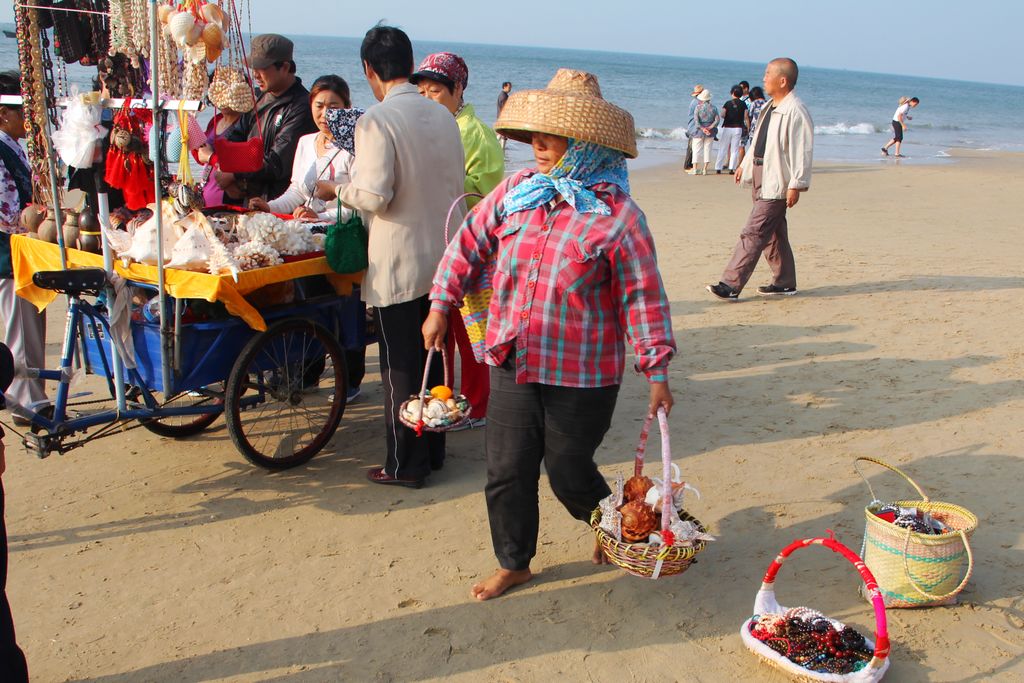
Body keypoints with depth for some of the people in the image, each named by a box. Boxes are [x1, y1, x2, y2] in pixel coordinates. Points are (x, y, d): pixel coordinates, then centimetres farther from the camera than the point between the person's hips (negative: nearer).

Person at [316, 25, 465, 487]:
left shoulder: (376, 121, -16)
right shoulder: (443, 116, 5)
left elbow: (375, 196, -20)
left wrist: (337, 189, -2)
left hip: (399, 264, -6)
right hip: (442, 258, 7)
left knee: (400, 367, 4)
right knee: (432, 358, 16)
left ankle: (405, 465, 14)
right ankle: (433, 452, 28)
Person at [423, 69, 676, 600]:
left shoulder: (618, 216, -12)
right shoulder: (516, 191, 2)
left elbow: (642, 297, -9)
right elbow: (469, 242, 13)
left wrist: (657, 371, -11)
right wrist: (441, 303, 10)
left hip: (581, 374, -4)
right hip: (512, 364, 5)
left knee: (570, 473, 10)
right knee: (506, 471, 10)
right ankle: (513, 563, 32)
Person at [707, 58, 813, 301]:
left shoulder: (795, 112, -16)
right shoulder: (770, 108, 14)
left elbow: (802, 152, -18)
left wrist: (796, 185, -20)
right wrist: (745, 165, 29)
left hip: (776, 185, -10)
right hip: (762, 180, 10)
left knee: (753, 234, -11)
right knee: (773, 235, 15)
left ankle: (731, 285, -11)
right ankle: (785, 282, 26)